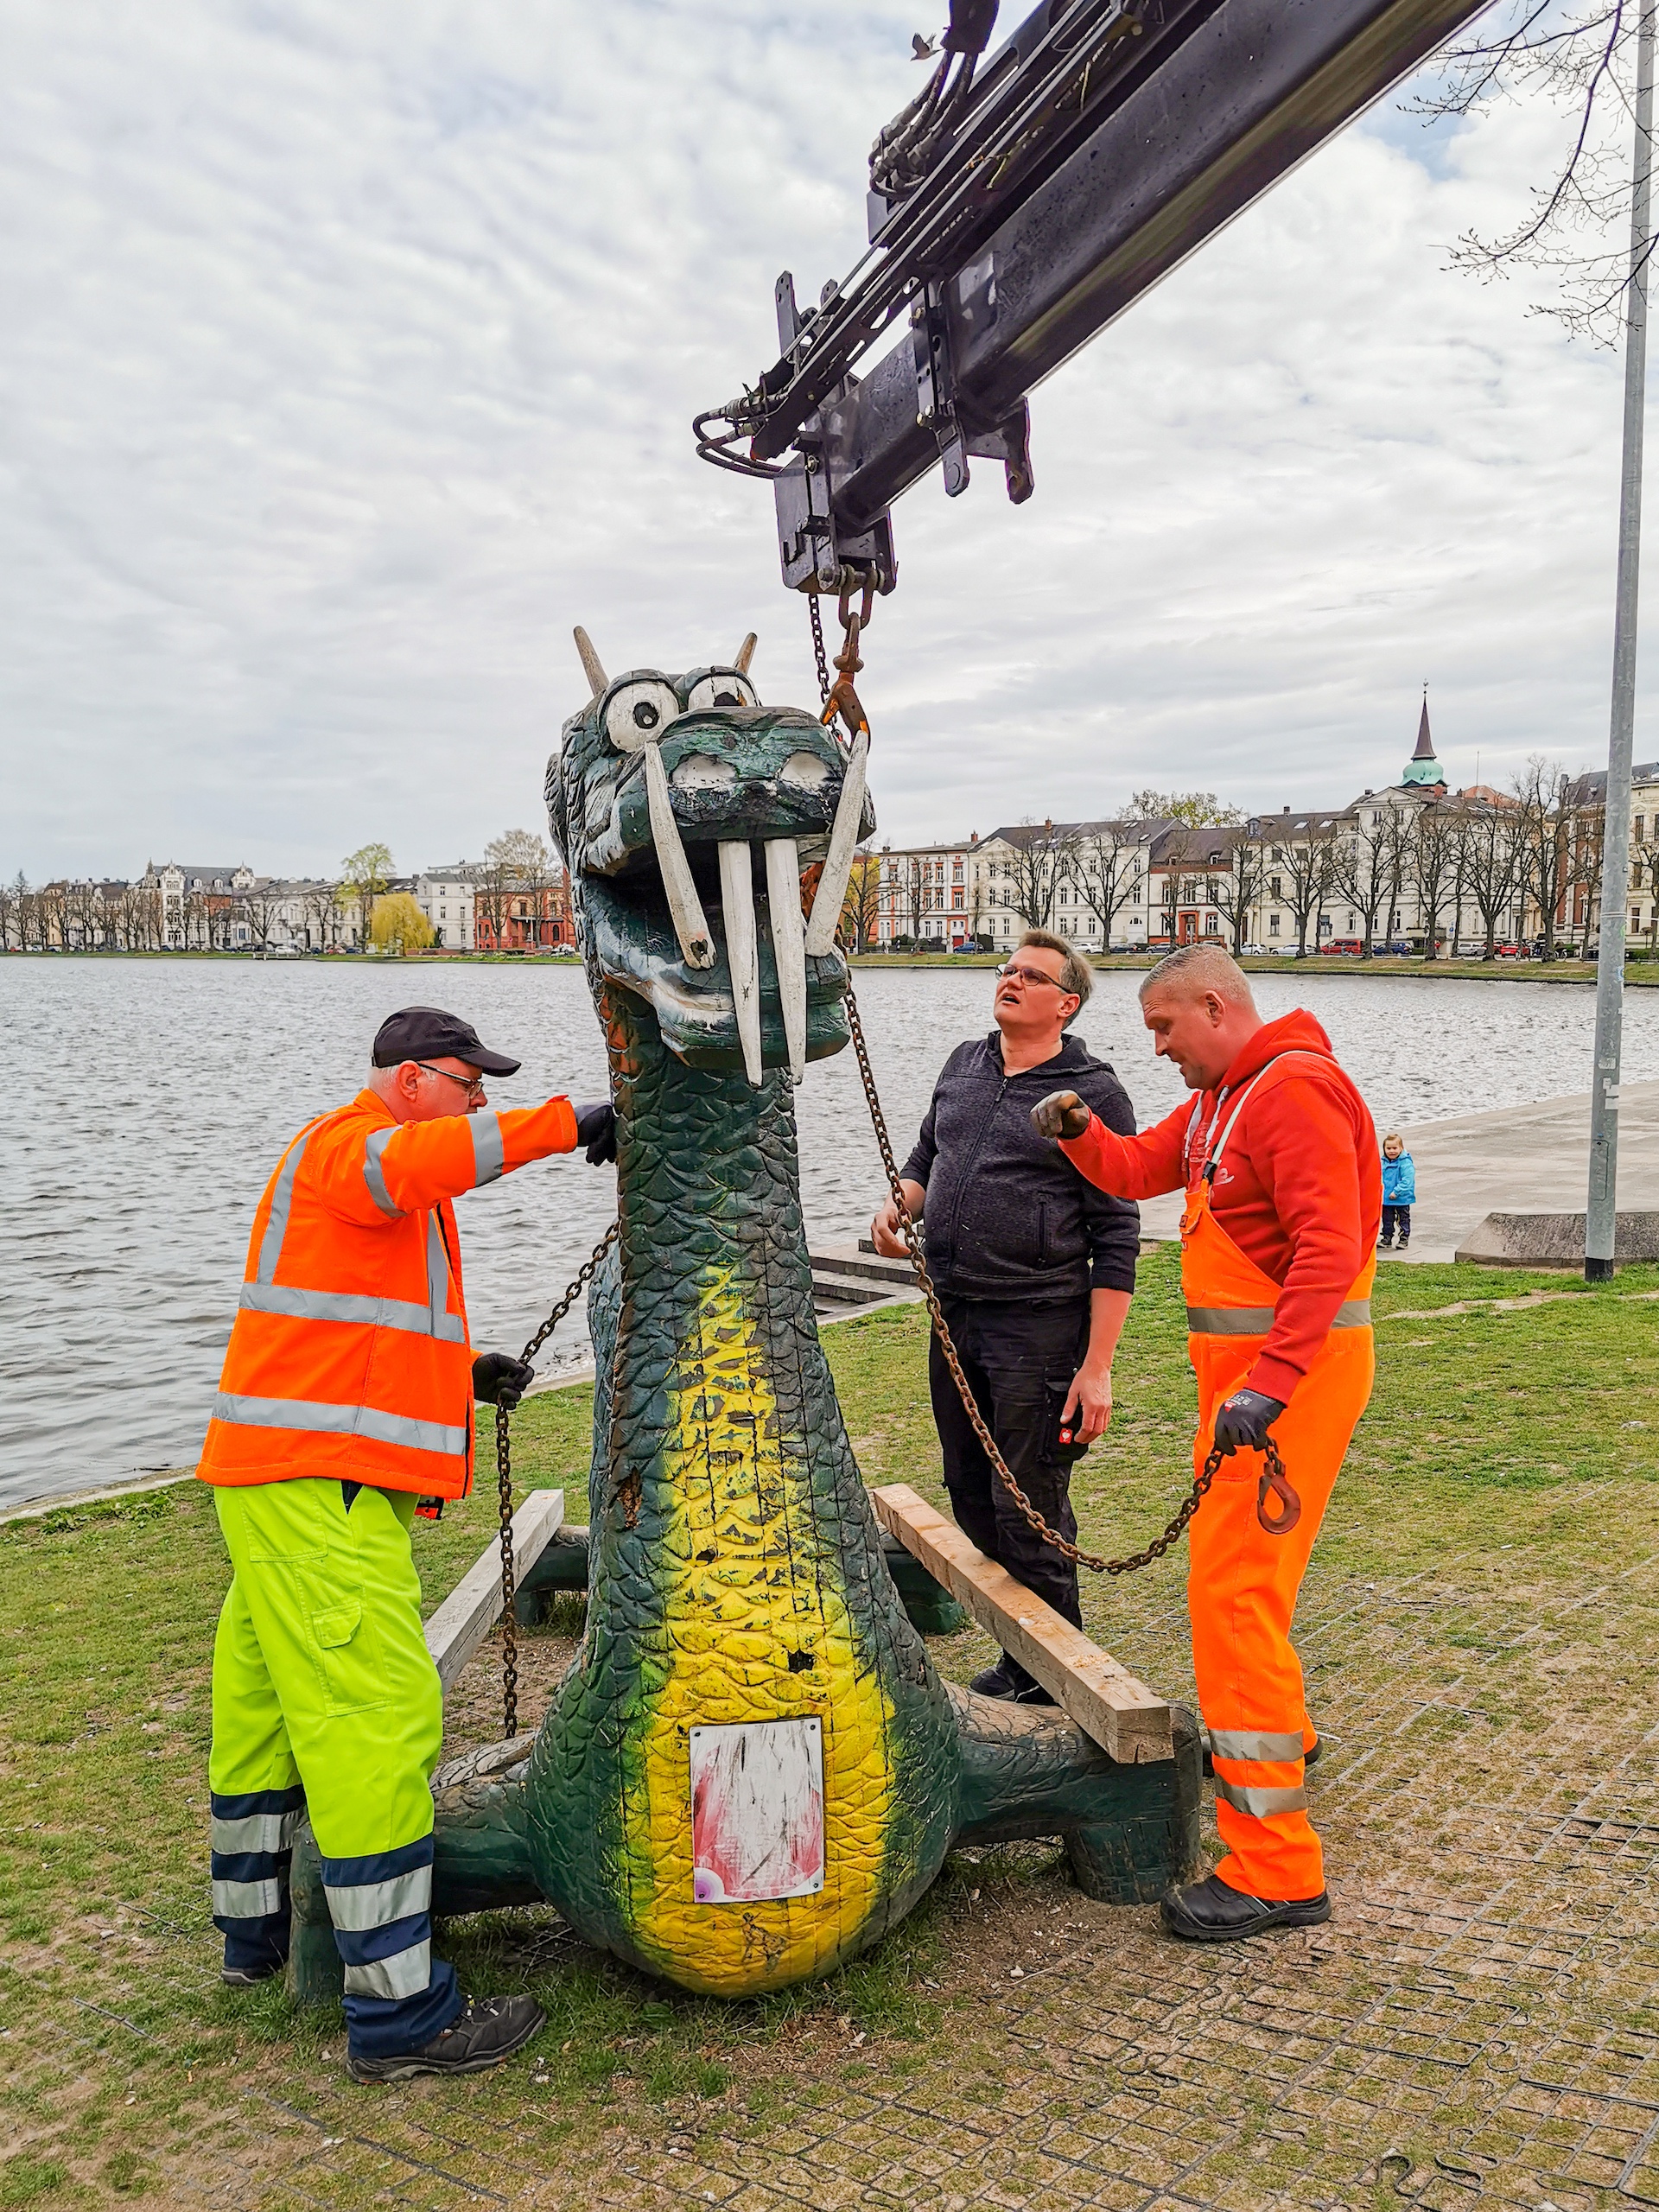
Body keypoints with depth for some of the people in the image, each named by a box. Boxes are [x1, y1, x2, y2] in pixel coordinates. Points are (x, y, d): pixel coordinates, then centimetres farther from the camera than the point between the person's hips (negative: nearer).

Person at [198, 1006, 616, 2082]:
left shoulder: (391, 1196, 23)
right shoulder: (351, 1141, -10)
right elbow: (411, 1161, -36)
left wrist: (463, 1371, 11)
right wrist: (564, 1122, -31)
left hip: (294, 1478, 11)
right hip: (318, 1480, -11)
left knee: (266, 1701, 21)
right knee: (376, 1718, -10)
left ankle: (256, 1930, 38)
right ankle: (399, 2012, -4)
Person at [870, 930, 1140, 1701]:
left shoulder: (1093, 1095, -8)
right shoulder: (964, 1065, 10)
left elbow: (1116, 1241, -10)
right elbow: (926, 1155, 26)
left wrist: (1097, 1369, -14)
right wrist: (896, 1204, 2)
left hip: (1039, 1327, -7)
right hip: (952, 1319, 7)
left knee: (1029, 1512, 0)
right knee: (971, 1498, 14)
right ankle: (1017, 1656, 30)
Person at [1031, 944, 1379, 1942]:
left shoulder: (1295, 1090, -18)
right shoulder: (1220, 1096, 14)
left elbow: (1329, 1247, -27)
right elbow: (1137, 1169, 21)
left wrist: (1269, 1384, -32)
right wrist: (1079, 1130, 0)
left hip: (1294, 1368, -10)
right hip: (1245, 1364, 10)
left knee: (1234, 1590, -12)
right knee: (1230, 1556, 25)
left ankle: (1276, 1869, -6)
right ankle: (1276, 1734, 48)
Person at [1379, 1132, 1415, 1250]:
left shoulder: (1405, 1164, -17)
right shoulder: (1384, 1163, 4)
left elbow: (1407, 1181, -22)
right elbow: (1381, 1178, 16)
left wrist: (1397, 1192, -25)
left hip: (1402, 1199, -6)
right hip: (1386, 1199, 6)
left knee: (1403, 1219, 9)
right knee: (1387, 1219, 15)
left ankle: (1404, 1239, 19)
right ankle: (1387, 1238, 26)